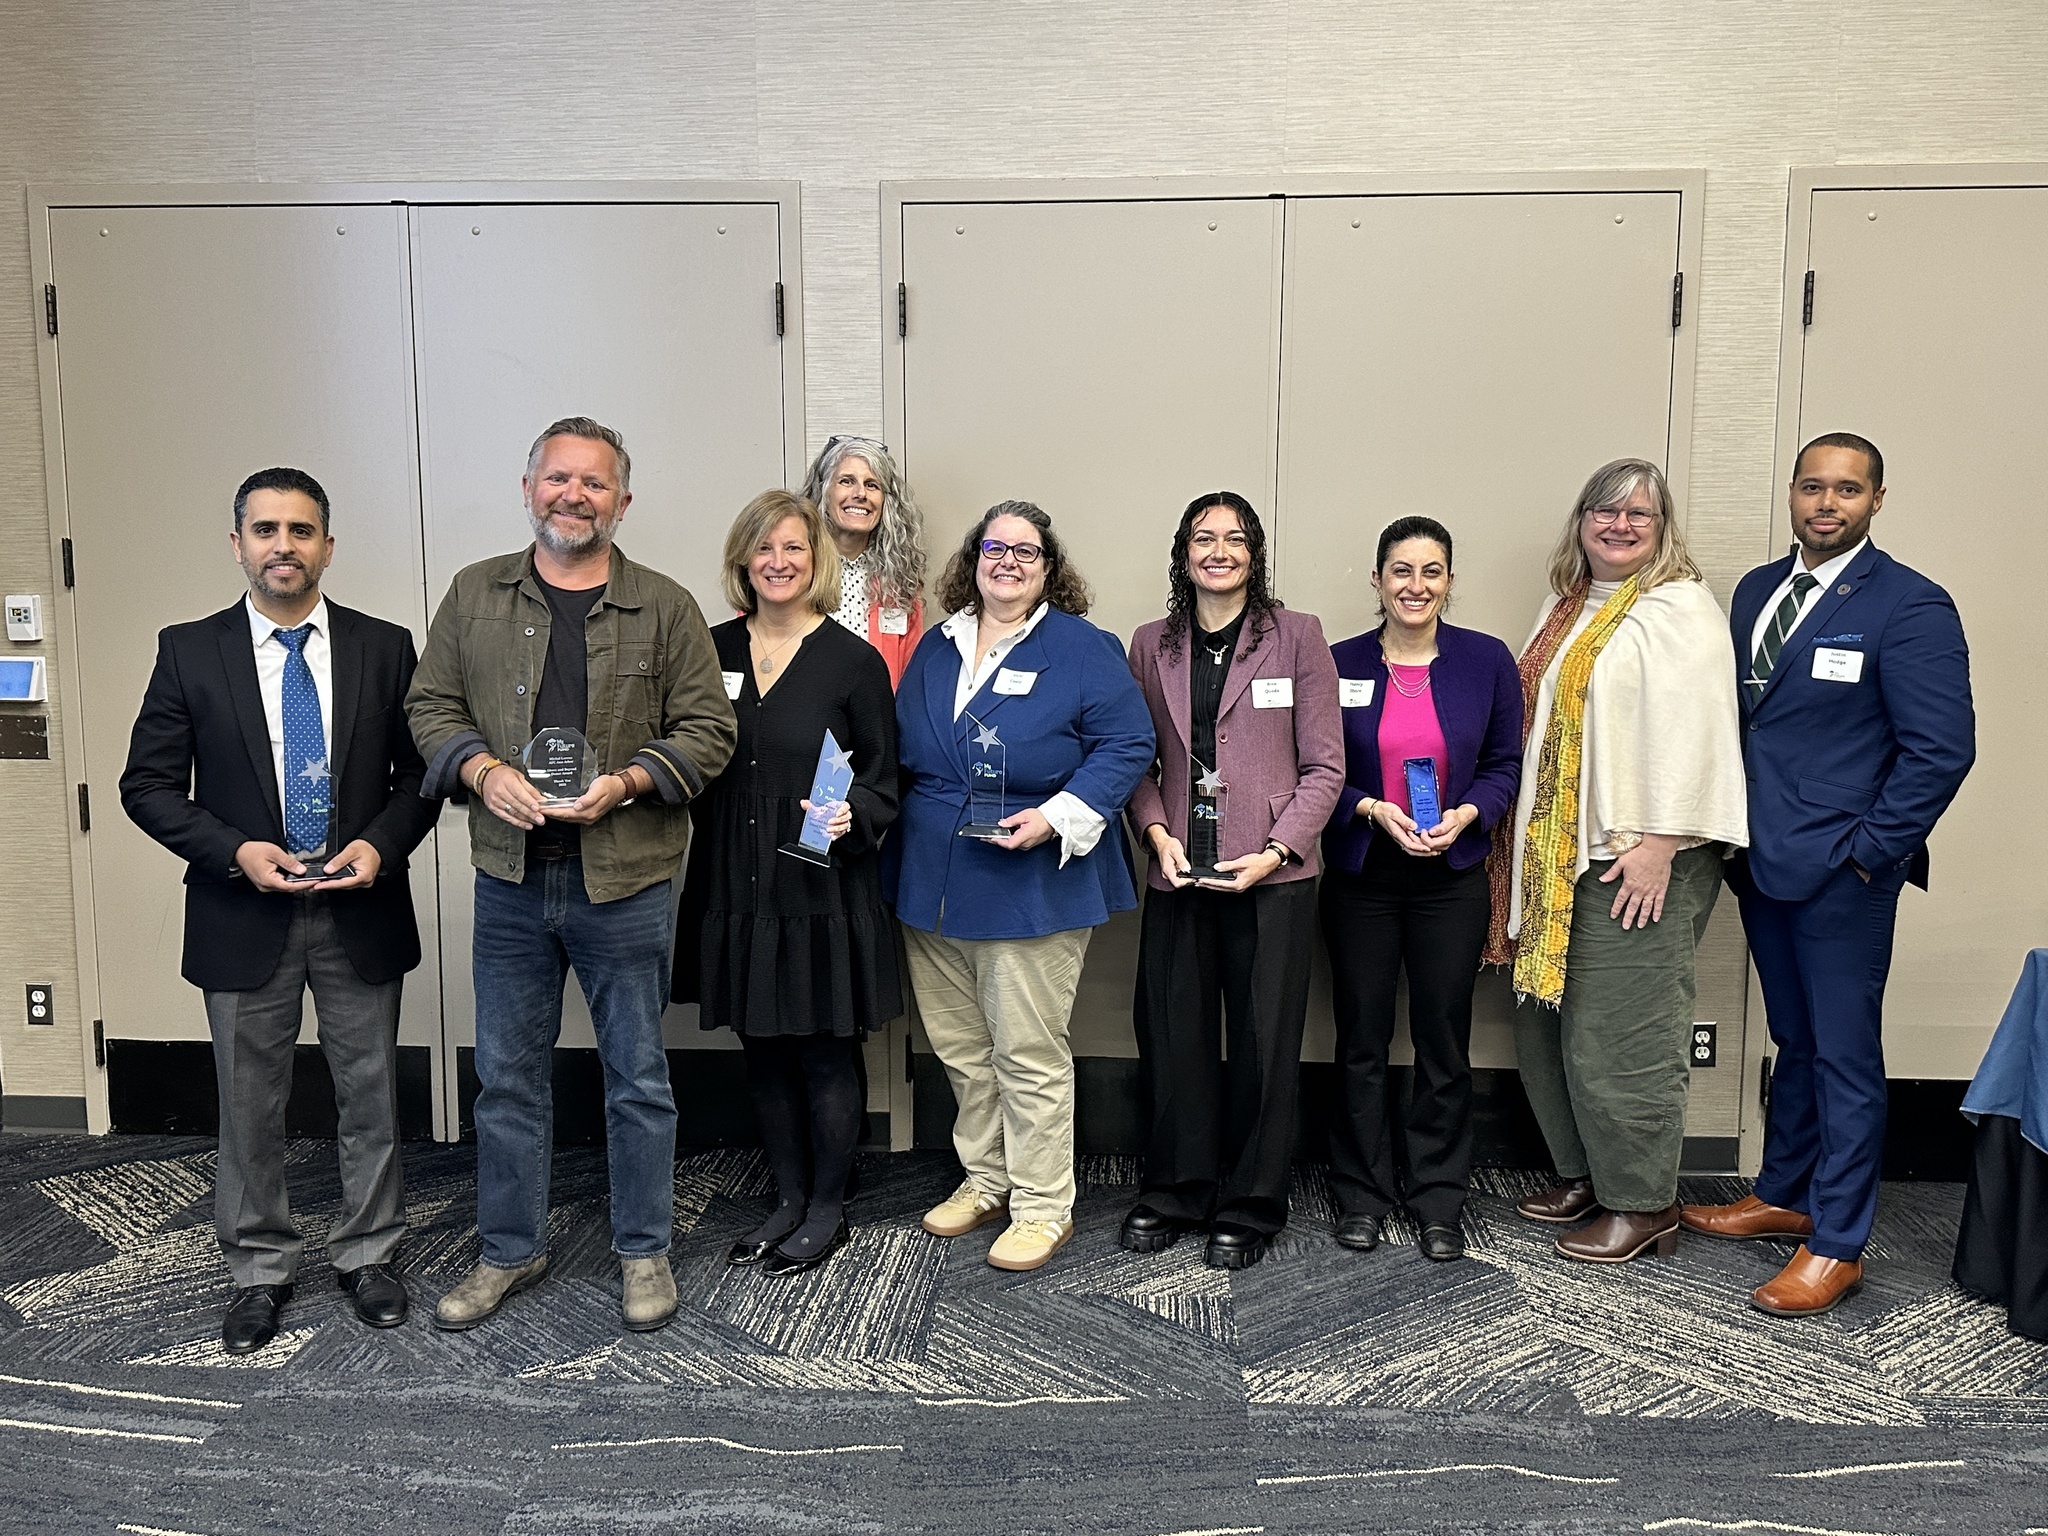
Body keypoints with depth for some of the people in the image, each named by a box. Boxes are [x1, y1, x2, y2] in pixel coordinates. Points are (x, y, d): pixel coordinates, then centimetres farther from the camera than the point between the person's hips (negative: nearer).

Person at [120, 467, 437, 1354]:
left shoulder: (385, 648, 0)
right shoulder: (189, 652, -2)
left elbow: (420, 771, 4)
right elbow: (148, 784, -1)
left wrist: (381, 844, -13)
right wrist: (235, 851, -15)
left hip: (361, 913, 1)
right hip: (243, 915, 0)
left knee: (370, 1098, 12)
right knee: (249, 1108, 12)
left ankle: (367, 1255, 31)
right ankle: (260, 1270, 30)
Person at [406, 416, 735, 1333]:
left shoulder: (665, 609, 0)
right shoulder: (474, 595, 6)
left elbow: (707, 730, -1)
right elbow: (432, 706, 8)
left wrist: (625, 784, -16)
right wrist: (484, 771, -11)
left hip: (626, 885, -2)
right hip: (509, 880, 2)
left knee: (637, 1079, 9)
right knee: (507, 1076, 13)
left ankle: (643, 1251, 26)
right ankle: (509, 1252, 30)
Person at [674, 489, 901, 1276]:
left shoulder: (852, 659, -5)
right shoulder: (712, 650, 6)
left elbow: (885, 774, -2)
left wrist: (851, 814, -20)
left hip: (823, 886, -4)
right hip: (736, 885, 4)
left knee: (826, 1055, 5)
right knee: (763, 1052, 13)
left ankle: (827, 1208, 22)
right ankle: (789, 1200, 29)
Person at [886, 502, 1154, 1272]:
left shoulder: (1083, 648, -5)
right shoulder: (936, 648, 12)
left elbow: (1127, 745, -10)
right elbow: (901, 752, 19)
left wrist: (1057, 817, -20)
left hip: (1033, 883, -6)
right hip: (932, 885, 6)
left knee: (1029, 1052, 0)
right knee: (961, 1049, 15)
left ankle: (1042, 1207, 14)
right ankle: (985, 1181, 32)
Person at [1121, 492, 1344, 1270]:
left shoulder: (1297, 637, 1)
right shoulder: (1152, 645, 10)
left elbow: (1324, 765, -1)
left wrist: (1276, 849, -11)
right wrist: (1157, 833, -6)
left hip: (1272, 877, -2)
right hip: (1178, 875, 3)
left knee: (1264, 1043, 5)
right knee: (1172, 1035, 8)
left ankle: (1250, 1206, 21)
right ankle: (1174, 1190, 26)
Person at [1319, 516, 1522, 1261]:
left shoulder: (1487, 660, 0)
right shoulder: (1340, 664, -1)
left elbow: (1505, 765, 3)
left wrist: (1466, 815, -15)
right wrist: (1373, 811, -16)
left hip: (1452, 877, 0)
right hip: (1360, 876, 0)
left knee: (1444, 1040, 7)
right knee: (1361, 1040, 7)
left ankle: (1438, 1199, 22)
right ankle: (1361, 1193, 22)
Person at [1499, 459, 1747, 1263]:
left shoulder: (1679, 608, -8)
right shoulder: (1565, 608, 17)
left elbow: (1690, 733, -16)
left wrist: (1659, 844, -21)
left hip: (1638, 858, -8)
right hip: (1559, 853, 8)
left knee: (1617, 1036, -4)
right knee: (1544, 1021, 13)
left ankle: (1644, 1203, 13)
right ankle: (1583, 1173, 29)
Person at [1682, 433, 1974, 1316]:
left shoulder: (1911, 607, -11)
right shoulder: (1756, 590, 10)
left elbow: (1941, 749, -14)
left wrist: (1868, 852, -14)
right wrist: (1733, 830, 8)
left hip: (1842, 874, -6)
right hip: (1765, 866, 6)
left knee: (1844, 1058, 2)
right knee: (1794, 1043, 19)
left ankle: (1836, 1246, 13)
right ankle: (1782, 1198, 32)